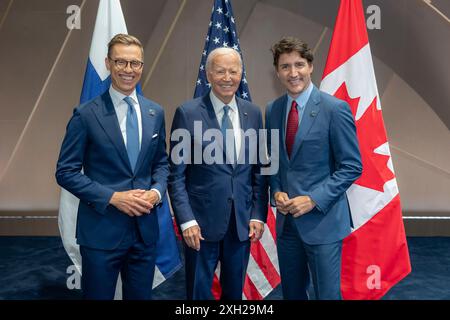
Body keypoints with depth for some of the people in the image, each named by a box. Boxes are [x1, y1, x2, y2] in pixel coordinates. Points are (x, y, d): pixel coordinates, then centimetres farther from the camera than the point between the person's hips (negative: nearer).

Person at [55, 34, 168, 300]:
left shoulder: (155, 113, 5)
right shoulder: (86, 114, -8)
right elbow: (66, 172, -7)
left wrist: (157, 191, -6)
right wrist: (113, 197, -16)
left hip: (145, 229, 4)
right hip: (101, 231, -4)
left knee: (141, 296, 18)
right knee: (98, 295, 12)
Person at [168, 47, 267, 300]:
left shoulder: (253, 113, 4)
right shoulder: (188, 113, -7)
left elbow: (259, 171, 8)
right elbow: (176, 174, -6)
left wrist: (258, 215, 2)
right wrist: (187, 220, -12)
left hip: (243, 222, 4)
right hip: (202, 222, -3)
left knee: (234, 291, 18)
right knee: (199, 291, 12)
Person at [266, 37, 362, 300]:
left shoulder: (335, 109, -10)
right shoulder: (272, 110, 6)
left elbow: (352, 166, -10)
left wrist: (313, 199, -17)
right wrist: (276, 191, -3)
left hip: (322, 219, -5)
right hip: (286, 219, 5)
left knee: (327, 294, 5)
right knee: (292, 293, 17)